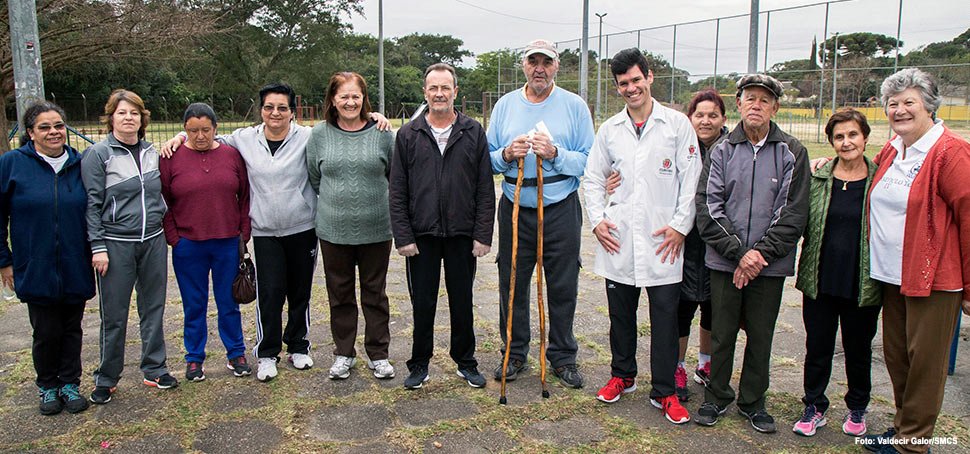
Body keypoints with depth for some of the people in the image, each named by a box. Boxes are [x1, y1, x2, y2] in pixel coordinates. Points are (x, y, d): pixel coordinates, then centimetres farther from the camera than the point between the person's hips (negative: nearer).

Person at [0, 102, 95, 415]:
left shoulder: (81, 164, 3)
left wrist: (96, 251, 9)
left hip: (76, 269, 2)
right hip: (36, 269, -2)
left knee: (72, 328, 11)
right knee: (46, 332, 5)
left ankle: (70, 384, 26)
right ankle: (47, 386, 26)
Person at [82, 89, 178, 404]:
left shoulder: (152, 152, 10)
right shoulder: (97, 154, -5)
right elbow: (92, 204, -7)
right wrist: (98, 247, -11)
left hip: (153, 242, 4)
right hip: (116, 245, -4)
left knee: (153, 308, 11)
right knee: (114, 315, 2)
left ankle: (154, 369, 23)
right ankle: (106, 378, 17)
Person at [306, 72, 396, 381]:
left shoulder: (382, 133, -4)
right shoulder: (320, 134, 0)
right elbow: (313, 178, 10)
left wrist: (374, 198, 5)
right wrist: (334, 200, 10)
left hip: (376, 230, -1)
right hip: (333, 230, 1)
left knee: (375, 294, 11)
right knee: (340, 295, 13)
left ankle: (378, 354, 24)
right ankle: (344, 353, 28)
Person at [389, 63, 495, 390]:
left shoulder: (474, 133, 2)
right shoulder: (408, 135, 3)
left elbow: (485, 190, 1)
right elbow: (397, 192, 2)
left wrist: (483, 235, -5)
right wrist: (402, 236, -5)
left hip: (462, 235, 0)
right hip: (421, 235, 0)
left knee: (462, 302, 11)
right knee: (422, 304, 8)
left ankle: (466, 362, 27)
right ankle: (419, 364, 25)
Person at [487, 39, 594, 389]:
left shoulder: (575, 106, 0)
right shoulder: (505, 105, 7)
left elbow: (589, 161, -6)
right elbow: (487, 160, 7)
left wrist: (555, 153, -20)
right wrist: (507, 155, -14)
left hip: (561, 211, -2)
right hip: (515, 210, 2)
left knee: (563, 287, 7)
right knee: (512, 284, 8)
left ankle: (562, 356, 23)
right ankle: (514, 354, 25)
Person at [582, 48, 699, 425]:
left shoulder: (677, 124, 0)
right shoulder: (610, 129, 9)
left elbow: (690, 179, -1)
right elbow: (593, 178, 14)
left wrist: (680, 226, -7)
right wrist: (597, 220, 2)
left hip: (662, 239, -3)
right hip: (617, 239, 3)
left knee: (665, 316, 1)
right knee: (620, 312, 13)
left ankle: (664, 391, 14)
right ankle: (623, 375, 32)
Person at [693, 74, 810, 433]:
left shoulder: (792, 153, 1)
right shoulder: (722, 151, 3)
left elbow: (794, 212, -4)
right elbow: (708, 207, -3)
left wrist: (761, 252, -12)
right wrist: (739, 252, -13)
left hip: (770, 265, 0)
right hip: (724, 261, 1)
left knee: (761, 336, 10)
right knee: (722, 333, 8)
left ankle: (753, 402, 27)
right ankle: (716, 398, 26)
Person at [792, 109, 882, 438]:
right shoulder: (818, 177, 0)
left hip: (862, 284, -1)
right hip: (820, 280, 1)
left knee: (858, 350, 14)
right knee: (817, 347, 11)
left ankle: (857, 408, 36)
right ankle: (814, 407, 29)